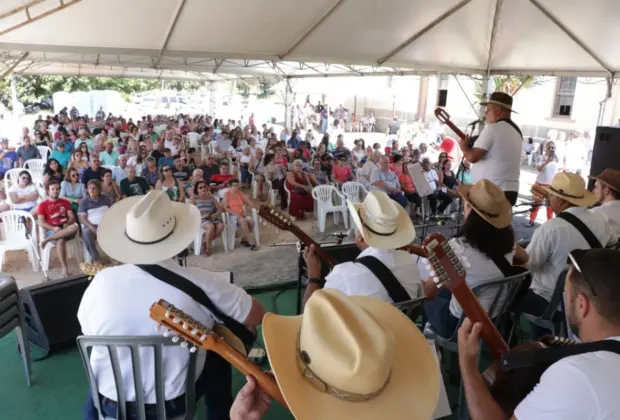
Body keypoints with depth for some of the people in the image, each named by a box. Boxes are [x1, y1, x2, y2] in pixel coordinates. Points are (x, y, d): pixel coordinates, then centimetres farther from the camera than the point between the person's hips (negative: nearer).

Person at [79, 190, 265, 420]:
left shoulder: (102, 281, -17)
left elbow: (88, 330, 2)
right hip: (176, 402, -2)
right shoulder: (200, 283, -24)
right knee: (218, 354, 26)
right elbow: (256, 315, -11)